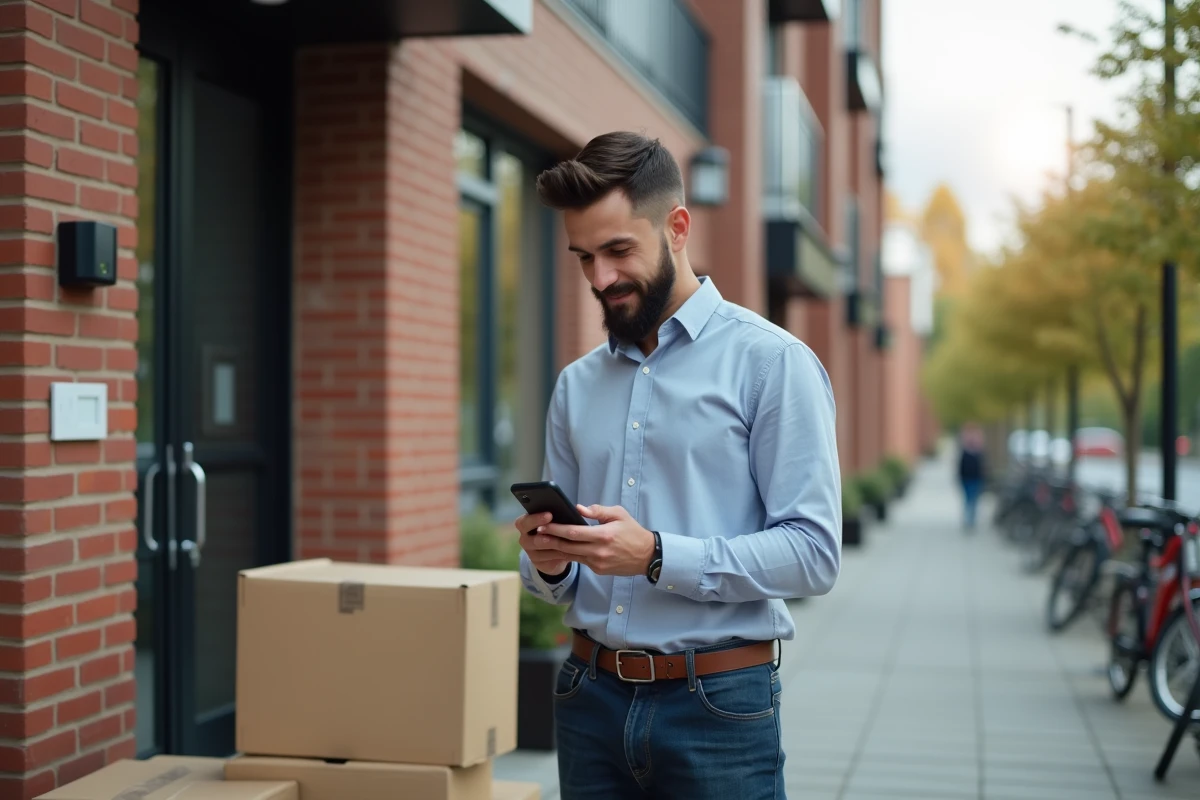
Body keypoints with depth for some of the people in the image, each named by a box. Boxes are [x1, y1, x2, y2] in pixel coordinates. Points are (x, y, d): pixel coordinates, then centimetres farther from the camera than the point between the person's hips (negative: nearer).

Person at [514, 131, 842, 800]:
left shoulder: (771, 361, -5)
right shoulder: (576, 386, 12)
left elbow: (813, 553, -13)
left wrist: (656, 556, -22)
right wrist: (548, 563, -7)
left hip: (717, 703, -5)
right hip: (591, 698, 5)